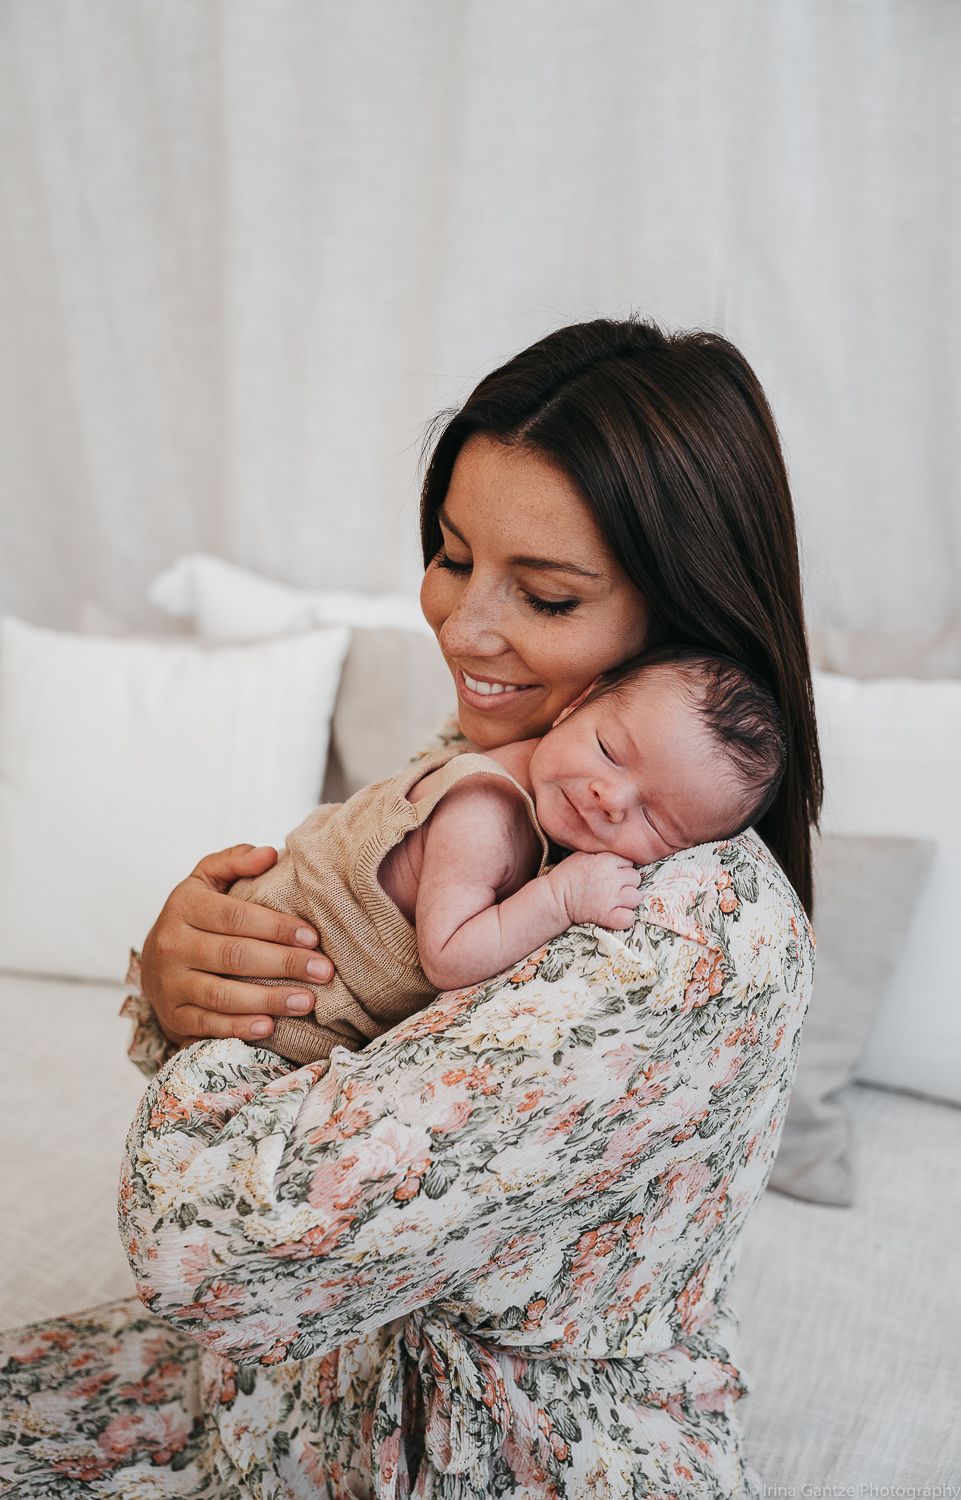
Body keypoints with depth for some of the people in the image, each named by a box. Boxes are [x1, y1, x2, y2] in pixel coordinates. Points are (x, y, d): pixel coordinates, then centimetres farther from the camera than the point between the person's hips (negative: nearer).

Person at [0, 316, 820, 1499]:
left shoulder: (696, 933, -34)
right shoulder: (488, 761, -7)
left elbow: (216, 1234, -35)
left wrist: (201, 1029, -15)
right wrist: (178, 976, -21)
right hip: (365, 1357, 6)